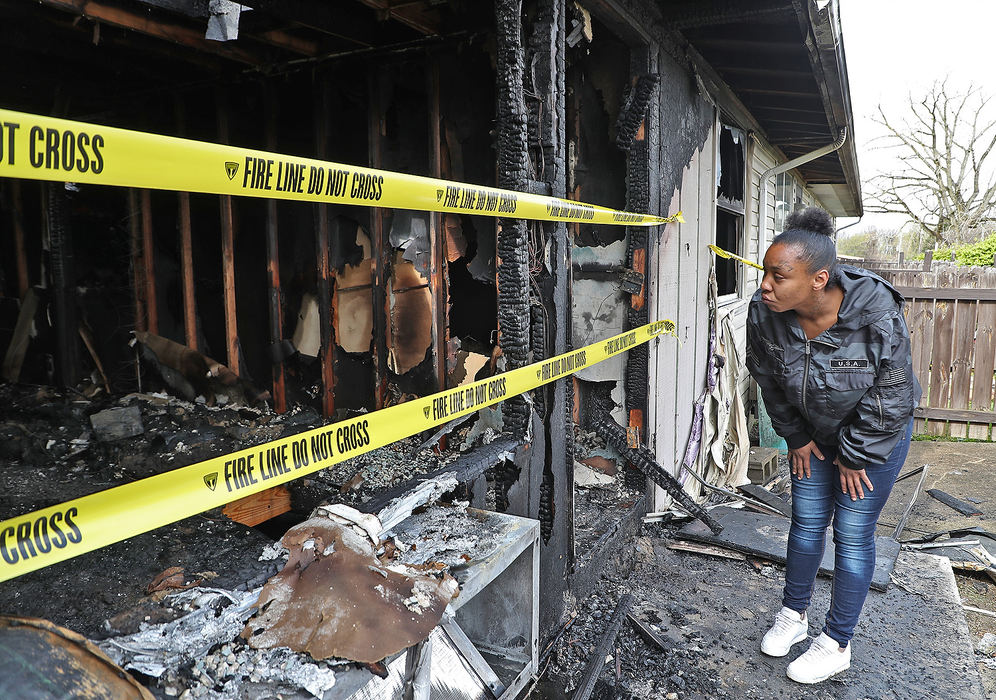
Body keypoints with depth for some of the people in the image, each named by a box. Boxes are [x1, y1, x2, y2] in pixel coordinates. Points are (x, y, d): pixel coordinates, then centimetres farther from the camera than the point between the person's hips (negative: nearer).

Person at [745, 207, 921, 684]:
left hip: (876, 432, -3)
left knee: (852, 533, 1)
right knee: (806, 520, 12)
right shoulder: (764, 312, -23)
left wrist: (855, 455, -13)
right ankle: (794, 615, 32)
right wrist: (796, 437, 2)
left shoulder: (876, 312, -33)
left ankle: (837, 644, 17)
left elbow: (890, 397, -21)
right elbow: (769, 382, -4)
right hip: (815, 430, 4)